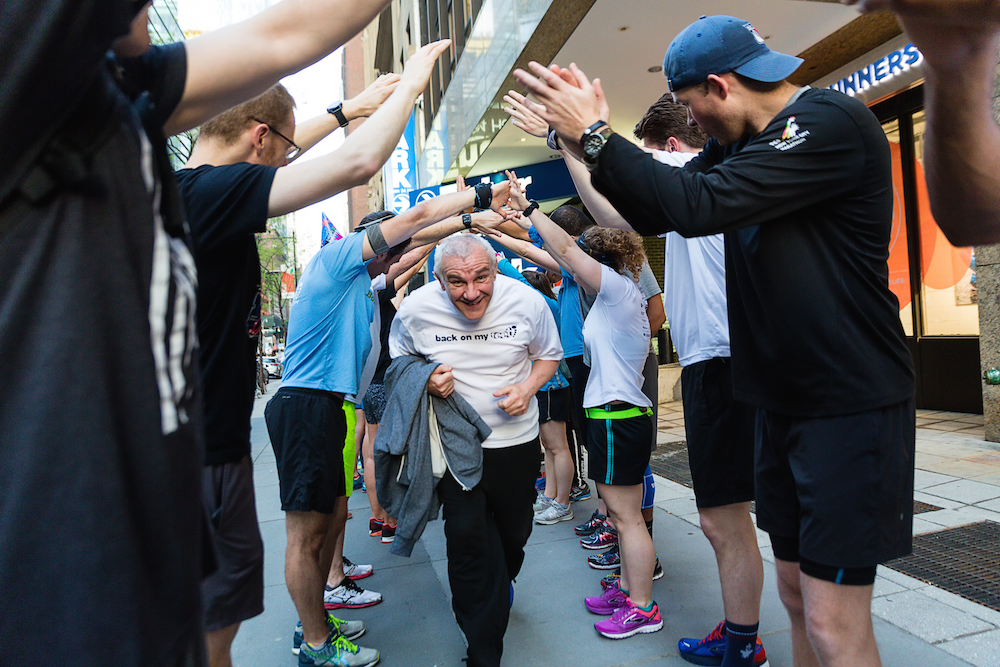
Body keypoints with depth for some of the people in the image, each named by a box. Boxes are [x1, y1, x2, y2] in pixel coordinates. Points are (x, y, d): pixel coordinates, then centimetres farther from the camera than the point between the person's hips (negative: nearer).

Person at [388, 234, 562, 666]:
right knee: (466, 537, -7)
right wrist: (426, 382, -19)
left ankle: (501, 585, 56)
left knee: (514, 532, 19)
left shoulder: (527, 302, -15)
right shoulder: (416, 308, -15)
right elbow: (398, 362, 3)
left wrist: (528, 387, -17)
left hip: (516, 439, 2)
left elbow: (549, 354, 3)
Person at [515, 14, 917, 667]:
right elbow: (655, 213, 15)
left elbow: (701, 205, -26)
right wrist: (586, 139, 4)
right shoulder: (739, 144, 13)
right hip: (785, 403, 8)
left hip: (852, 406, -8)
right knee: (797, 591, 17)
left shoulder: (832, 123, -15)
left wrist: (597, 135, -17)